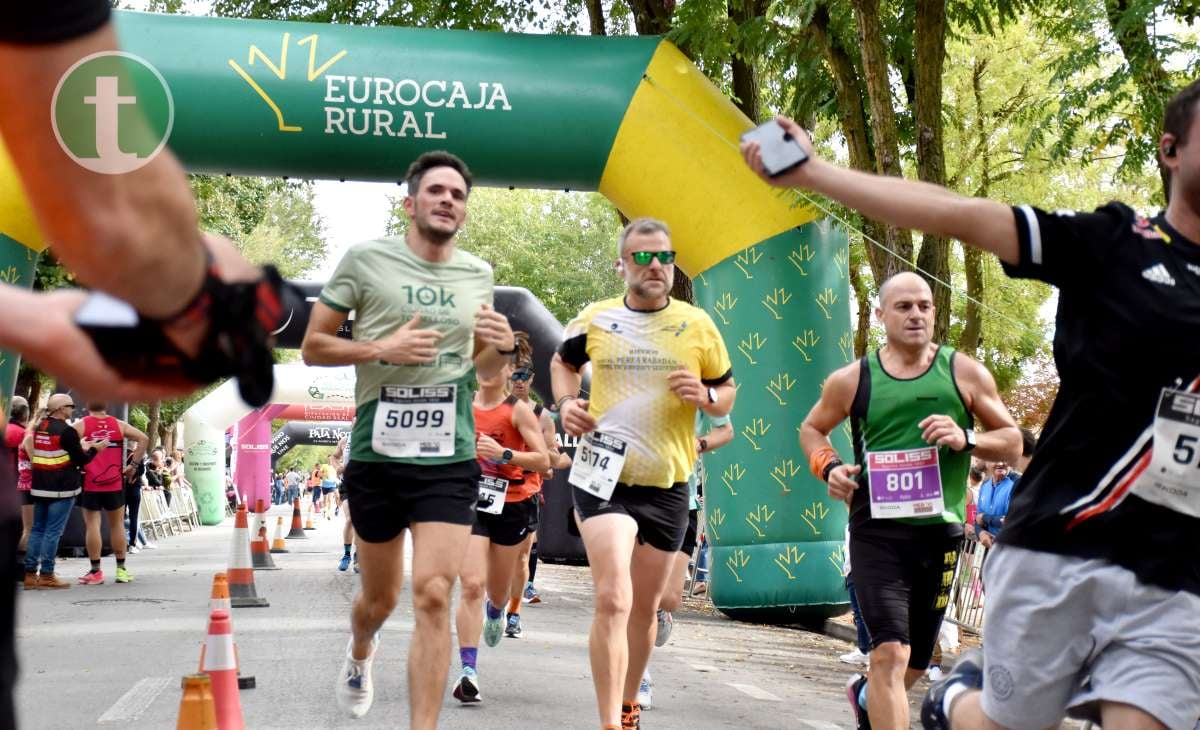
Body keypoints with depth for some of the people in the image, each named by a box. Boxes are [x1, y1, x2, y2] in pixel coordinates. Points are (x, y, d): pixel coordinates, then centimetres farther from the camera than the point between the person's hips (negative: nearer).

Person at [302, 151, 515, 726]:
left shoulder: (478, 274, 9)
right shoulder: (365, 260, -2)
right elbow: (313, 346, 1)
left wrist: (502, 348, -2)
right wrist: (380, 348, -15)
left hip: (450, 458, 1)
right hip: (377, 454, -1)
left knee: (433, 596, -12)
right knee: (380, 597, 16)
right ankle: (360, 653, 52)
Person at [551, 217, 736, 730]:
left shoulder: (698, 324, 2)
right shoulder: (594, 319, 1)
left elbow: (727, 393, 11)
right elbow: (563, 362, 21)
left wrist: (706, 397, -12)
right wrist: (565, 403, 2)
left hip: (667, 484, 2)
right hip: (604, 476, -2)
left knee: (645, 608, 14)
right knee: (613, 600, -19)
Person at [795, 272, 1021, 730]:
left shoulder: (965, 374, 1)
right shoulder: (852, 379, 1)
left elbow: (1012, 440, 6)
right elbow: (812, 429, 18)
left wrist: (966, 440, -14)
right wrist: (828, 467, -3)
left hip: (940, 532, 2)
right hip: (877, 530, -2)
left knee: (915, 665, 17)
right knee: (890, 654, -17)